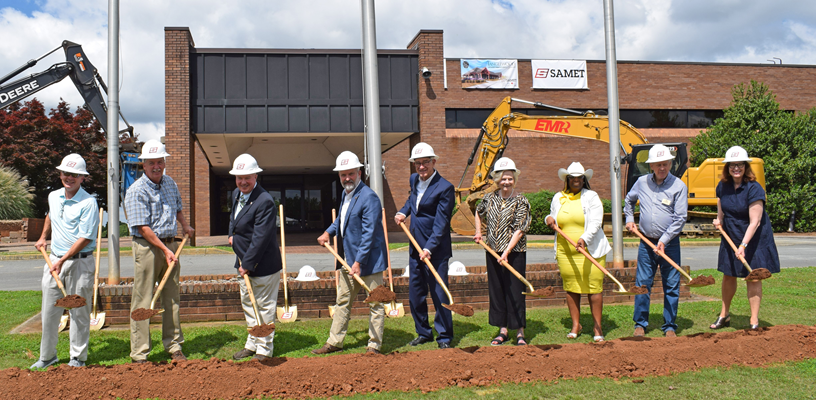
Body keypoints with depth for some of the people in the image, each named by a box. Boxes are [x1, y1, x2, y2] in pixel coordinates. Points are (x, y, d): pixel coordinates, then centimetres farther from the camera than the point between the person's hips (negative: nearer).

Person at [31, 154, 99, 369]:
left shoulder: (88, 203, -13)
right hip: (54, 259, 6)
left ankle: (78, 358, 13)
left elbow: (85, 238, -17)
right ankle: (47, 356, 25)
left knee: (78, 312, 1)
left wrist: (62, 261, -19)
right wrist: (43, 237, 26)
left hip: (79, 262, -6)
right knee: (49, 311, 11)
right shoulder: (53, 197, 8)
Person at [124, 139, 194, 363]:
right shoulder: (136, 191, -12)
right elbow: (143, 228, -15)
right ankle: (139, 354, 6)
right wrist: (164, 250, -18)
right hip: (147, 247, -6)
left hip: (171, 244, 6)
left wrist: (185, 225, 13)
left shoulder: (170, 184, 10)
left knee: (172, 298, 11)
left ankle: (174, 346, 22)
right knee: (143, 301, -2)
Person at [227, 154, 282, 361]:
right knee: (247, 304, 20)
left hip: (263, 264, -9)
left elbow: (260, 238, -25)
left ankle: (264, 349, 16)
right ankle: (252, 344, 35)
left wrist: (247, 264, -21)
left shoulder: (265, 202, -24)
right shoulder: (236, 194, 5)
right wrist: (231, 234, 9)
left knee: (265, 306, 4)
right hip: (244, 262, 10)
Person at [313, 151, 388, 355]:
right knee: (343, 300, 17)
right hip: (348, 259, 9)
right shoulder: (346, 194, 10)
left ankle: (374, 346, 12)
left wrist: (359, 261, -25)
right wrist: (328, 232, 14)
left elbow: (369, 233, -23)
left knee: (374, 304, 3)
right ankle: (334, 342, 28)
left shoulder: (369, 197, -19)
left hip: (368, 260, -9)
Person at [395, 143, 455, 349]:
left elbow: (441, 223, -19)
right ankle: (423, 333, 28)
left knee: (439, 293, -2)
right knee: (415, 293, 13)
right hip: (415, 247, 7)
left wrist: (429, 248, -26)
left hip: (436, 251, -7)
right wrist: (403, 212, 11)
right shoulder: (414, 179, 8)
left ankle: (444, 336, 11)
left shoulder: (445, 188, -15)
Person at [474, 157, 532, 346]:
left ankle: (520, 332, 8)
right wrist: (479, 232, 16)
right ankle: (502, 330, 19)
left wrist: (507, 252, -21)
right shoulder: (490, 198, 6)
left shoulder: (521, 201, -7)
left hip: (515, 253, -4)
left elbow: (519, 230, -14)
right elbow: (479, 213, 28)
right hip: (493, 252, 5)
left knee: (515, 291, -2)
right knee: (496, 291, 8)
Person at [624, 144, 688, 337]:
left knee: (671, 286, 3)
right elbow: (629, 200, 27)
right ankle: (640, 324, 16)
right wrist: (629, 219, 17)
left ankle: (669, 326, 14)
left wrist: (664, 240, -14)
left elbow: (680, 218, -9)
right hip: (646, 242, 3)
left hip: (669, 244, -2)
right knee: (642, 284, 5)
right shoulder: (641, 182, 5)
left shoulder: (679, 186, -5)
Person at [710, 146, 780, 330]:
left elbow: (754, 222, -23)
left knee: (753, 278, -1)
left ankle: (754, 321, 10)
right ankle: (724, 315, 27)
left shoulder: (754, 189, -21)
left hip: (754, 239, -6)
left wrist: (743, 245, -29)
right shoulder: (723, 186, -2)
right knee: (728, 276, 13)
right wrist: (719, 220, -1)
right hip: (730, 237, 6)